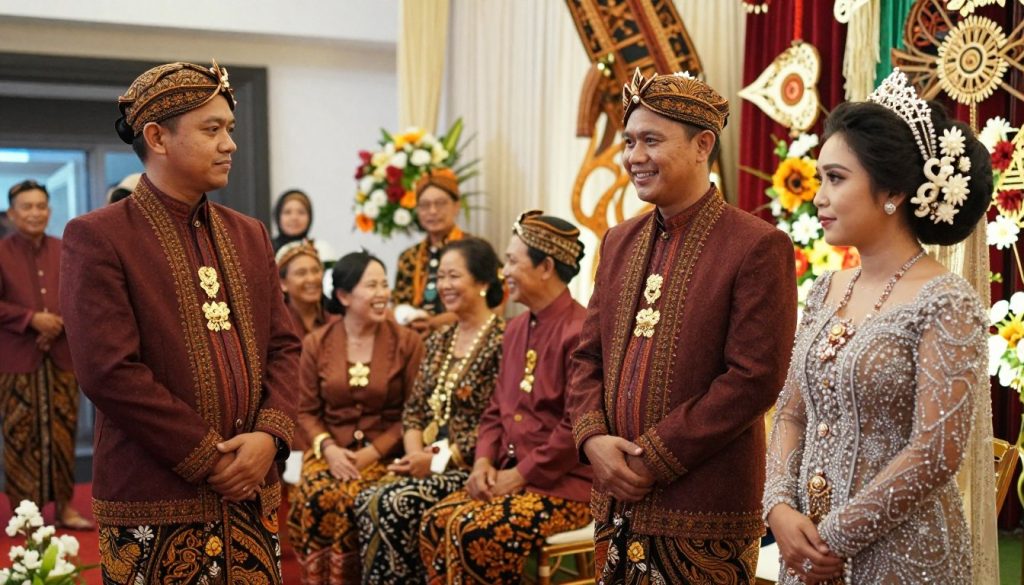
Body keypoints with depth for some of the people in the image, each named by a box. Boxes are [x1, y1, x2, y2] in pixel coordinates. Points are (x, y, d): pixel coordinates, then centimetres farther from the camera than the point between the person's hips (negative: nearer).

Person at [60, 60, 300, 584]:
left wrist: (270, 435, -6)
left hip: (253, 500, 5)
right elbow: (109, 370, -14)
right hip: (156, 508, -5)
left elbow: (283, 347, 11)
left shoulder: (249, 235, 12)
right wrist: (208, 459, -13)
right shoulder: (95, 238, -6)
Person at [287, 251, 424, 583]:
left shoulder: (407, 342, 1)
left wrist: (371, 453, -13)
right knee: (313, 497, -29)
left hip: (384, 454, -2)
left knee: (350, 501, -30)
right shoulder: (316, 344, 6)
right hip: (331, 451, 2)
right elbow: (308, 411, 8)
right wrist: (328, 448, -11)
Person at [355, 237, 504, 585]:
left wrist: (438, 460, -16)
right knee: (366, 500, -17)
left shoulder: (500, 341, -11)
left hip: (469, 468, -7)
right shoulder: (439, 340, 14)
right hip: (429, 462, 7)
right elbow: (414, 409, 14)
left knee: (394, 505, -25)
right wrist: (415, 454, -5)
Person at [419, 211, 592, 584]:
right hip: (512, 474, 8)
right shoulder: (515, 330, 14)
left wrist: (519, 475, -15)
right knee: (435, 523, -10)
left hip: (564, 484, -8)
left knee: (475, 532, -25)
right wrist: (484, 461, 0)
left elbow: (577, 428, -20)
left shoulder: (579, 332, -16)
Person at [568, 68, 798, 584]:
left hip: (705, 514, -5)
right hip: (617, 501, 6)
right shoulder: (619, 242, 12)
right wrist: (593, 438, -5)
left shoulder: (759, 247, -9)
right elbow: (587, 356, 13)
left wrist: (655, 458, -14)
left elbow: (755, 380, -14)